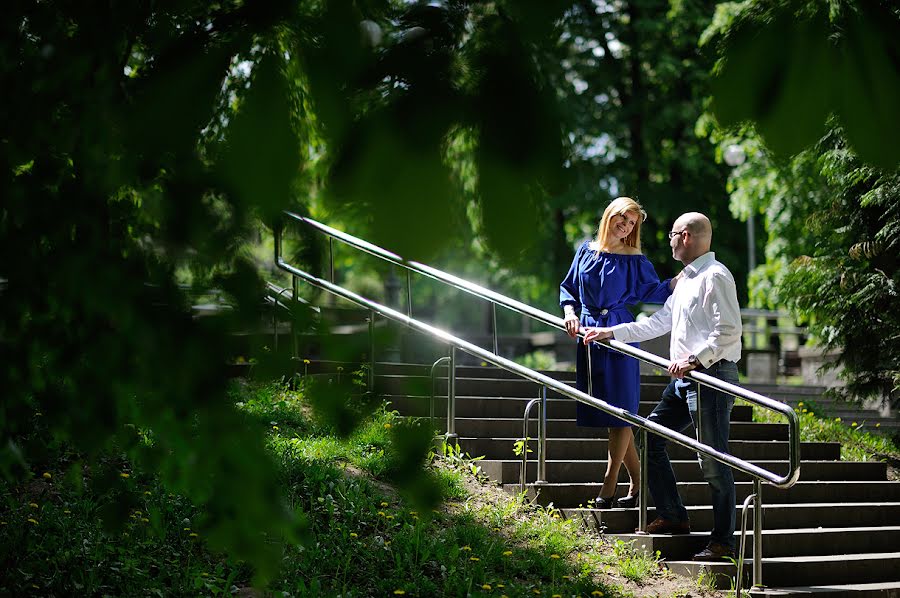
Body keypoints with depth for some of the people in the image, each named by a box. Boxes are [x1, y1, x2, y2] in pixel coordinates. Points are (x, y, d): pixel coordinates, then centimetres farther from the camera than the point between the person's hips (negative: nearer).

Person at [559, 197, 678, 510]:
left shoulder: (634, 259, 2)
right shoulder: (586, 250, 11)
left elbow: (654, 291, 1)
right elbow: (569, 288, 16)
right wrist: (570, 313, -1)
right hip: (589, 335, 4)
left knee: (618, 412, -7)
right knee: (604, 410, 5)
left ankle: (609, 487, -4)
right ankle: (638, 482, 14)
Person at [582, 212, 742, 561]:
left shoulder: (715, 277, -12)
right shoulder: (686, 279, 19)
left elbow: (729, 331, -21)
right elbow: (658, 323, 27)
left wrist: (694, 359, -29)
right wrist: (611, 333, 27)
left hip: (712, 378, -10)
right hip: (684, 379, 10)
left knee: (714, 462, -7)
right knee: (651, 438, 13)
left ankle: (723, 543, -1)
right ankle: (672, 516, 20)